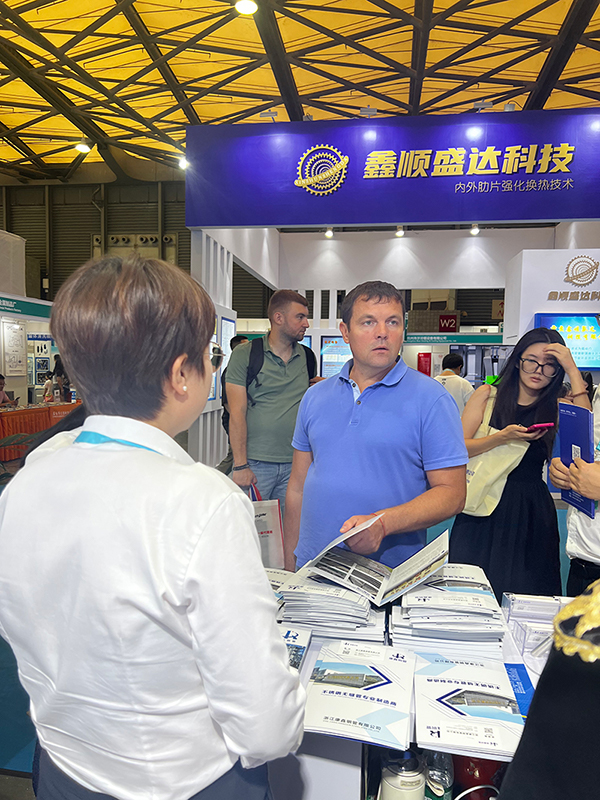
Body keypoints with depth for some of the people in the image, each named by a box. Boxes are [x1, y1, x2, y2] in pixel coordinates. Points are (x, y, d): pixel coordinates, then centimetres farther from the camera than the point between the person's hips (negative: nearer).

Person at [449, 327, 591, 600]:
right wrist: (503, 437, -17)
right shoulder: (488, 395, 4)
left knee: (526, 591, 6)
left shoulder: (557, 407, 8)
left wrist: (573, 370, -13)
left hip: (531, 511, 1)